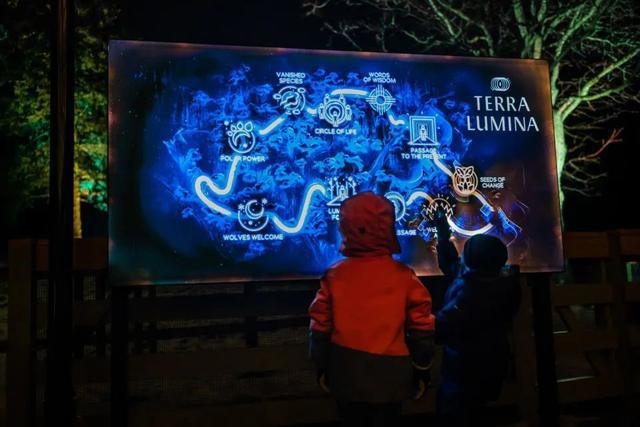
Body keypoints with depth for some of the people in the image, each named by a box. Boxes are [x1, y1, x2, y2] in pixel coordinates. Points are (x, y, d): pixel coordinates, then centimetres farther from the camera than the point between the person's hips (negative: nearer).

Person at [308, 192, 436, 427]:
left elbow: (320, 328, -3)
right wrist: (422, 370, 7)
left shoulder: (334, 275, -10)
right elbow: (421, 329, -7)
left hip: (346, 375, 1)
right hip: (389, 377, -1)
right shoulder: (404, 276, -12)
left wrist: (322, 367, 11)